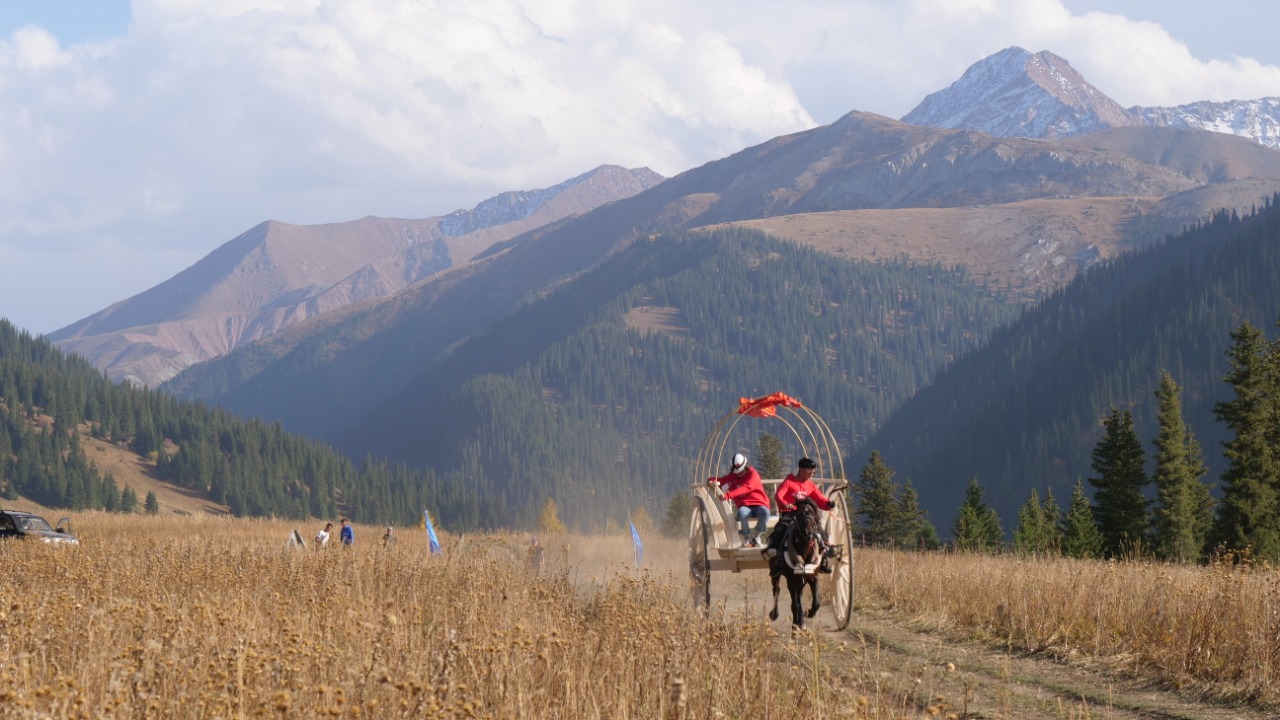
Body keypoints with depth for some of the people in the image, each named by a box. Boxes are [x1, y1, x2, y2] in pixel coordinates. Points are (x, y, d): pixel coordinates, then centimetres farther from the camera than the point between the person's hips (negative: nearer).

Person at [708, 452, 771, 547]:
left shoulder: (752, 474, -4)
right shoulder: (732, 477, 11)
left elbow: (745, 488, -22)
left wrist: (728, 495, -35)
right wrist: (711, 482, -18)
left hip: (759, 504, -2)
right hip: (745, 506, 2)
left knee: (764, 512, -37)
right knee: (742, 512, -37)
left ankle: (756, 537, -13)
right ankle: (747, 539, -17)